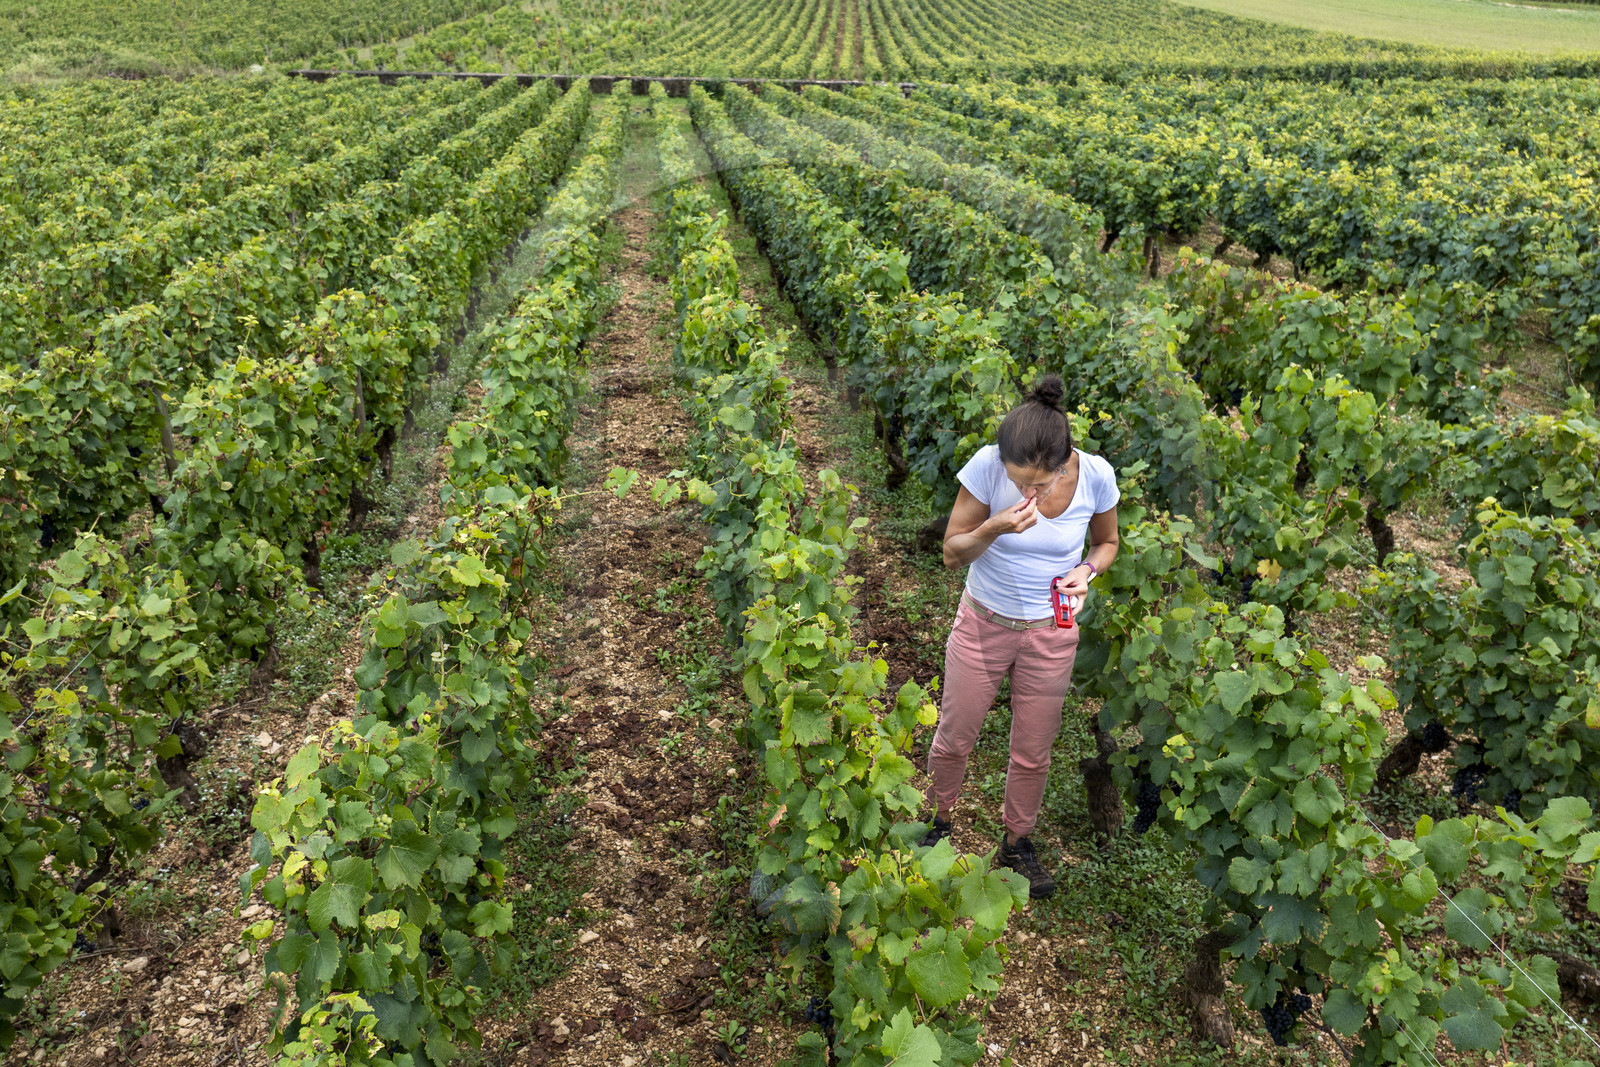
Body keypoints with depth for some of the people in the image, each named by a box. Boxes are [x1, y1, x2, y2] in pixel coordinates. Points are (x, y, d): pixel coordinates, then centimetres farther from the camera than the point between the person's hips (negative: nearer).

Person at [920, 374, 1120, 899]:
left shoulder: (1096, 475, -18)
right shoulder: (987, 466, -23)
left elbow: (1106, 541, 4)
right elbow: (952, 552, -13)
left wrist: (1087, 570, -18)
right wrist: (996, 528, -33)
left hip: (1050, 634, 1)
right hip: (982, 623, -1)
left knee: (1033, 751, 14)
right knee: (954, 737, 13)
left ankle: (1018, 841, 40)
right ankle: (938, 820, 42)